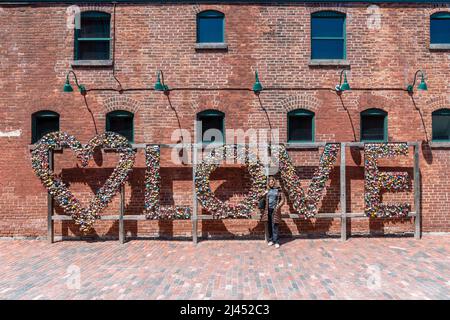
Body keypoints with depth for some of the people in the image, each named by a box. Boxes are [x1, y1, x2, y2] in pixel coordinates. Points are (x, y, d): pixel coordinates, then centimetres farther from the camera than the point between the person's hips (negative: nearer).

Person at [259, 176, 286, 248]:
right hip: (268, 210, 4)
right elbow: (264, 199, 18)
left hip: (275, 210, -4)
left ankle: (276, 242, 2)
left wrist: (278, 206, -11)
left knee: (274, 226, -5)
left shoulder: (279, 190, 1)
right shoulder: (267, 190, 10)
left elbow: (283, 199, 0)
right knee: (269, 226, 9)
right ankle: (271, 240, 20)